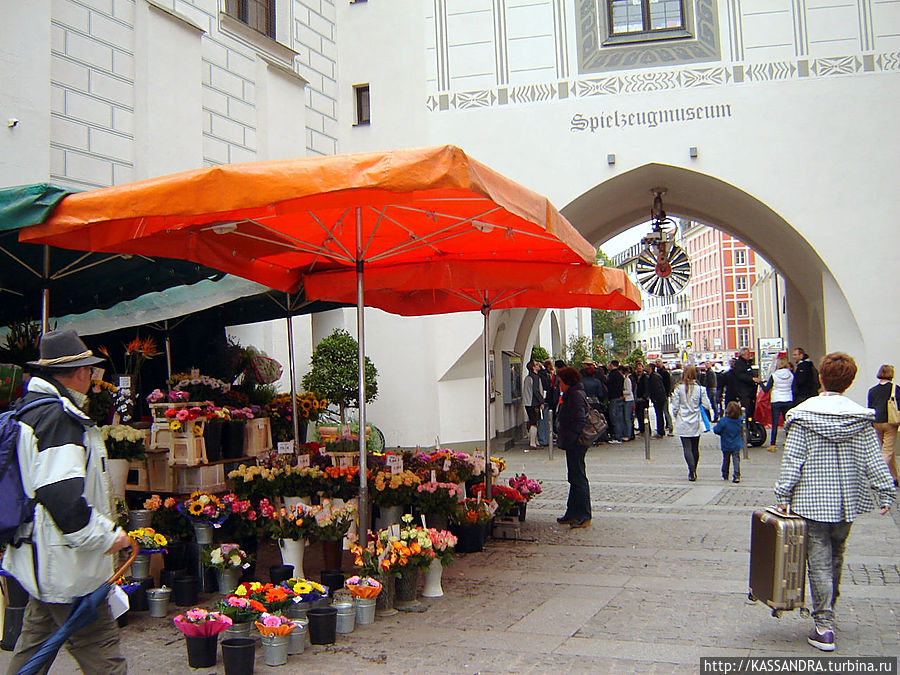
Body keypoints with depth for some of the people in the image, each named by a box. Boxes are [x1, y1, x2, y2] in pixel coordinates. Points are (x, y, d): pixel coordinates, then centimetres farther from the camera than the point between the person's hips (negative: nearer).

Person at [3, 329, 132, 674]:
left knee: (35, 645, 23)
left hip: (41, 560, 11)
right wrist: (105, 535, -17)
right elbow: (62, 493, -28)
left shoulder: (30, 409, 13)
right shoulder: (59, 417, -20)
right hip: (65, 567, -11)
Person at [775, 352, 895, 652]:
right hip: (847, 502, 3)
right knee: (836, 555, 20)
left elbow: (792, 459, -11)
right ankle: (828, 610, 34)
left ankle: (824, 627, -1)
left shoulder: (803, 415, -10)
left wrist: (783, 495, -6)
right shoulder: (861, 417, -2)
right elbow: (873, 459, -1)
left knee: (819, 561, 1)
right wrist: (886, 492, 7)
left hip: (812, 500, -3)